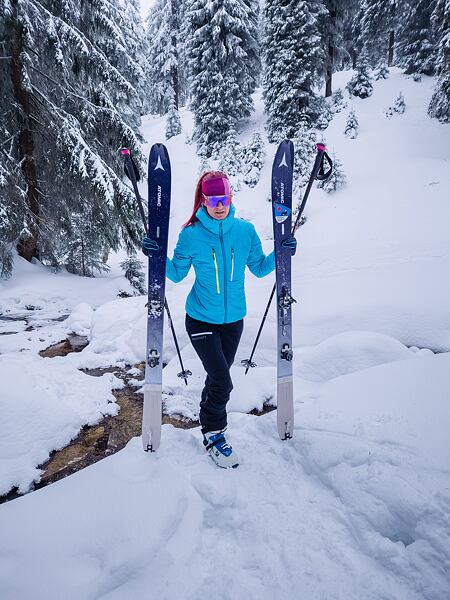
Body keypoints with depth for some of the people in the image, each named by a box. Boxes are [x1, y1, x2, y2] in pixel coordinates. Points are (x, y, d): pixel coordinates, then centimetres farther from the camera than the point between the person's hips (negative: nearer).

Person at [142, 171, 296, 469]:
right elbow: (177, 274, -1)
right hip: (201, 319, -3)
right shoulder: (191, 235, -11)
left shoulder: (246, 230, -5)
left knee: (218, 376, 19)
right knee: (222, 382, -8)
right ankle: (213, 432, 20)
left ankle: (208, 413, 48)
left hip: (234, 319, 4)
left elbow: (259, 268, 5)